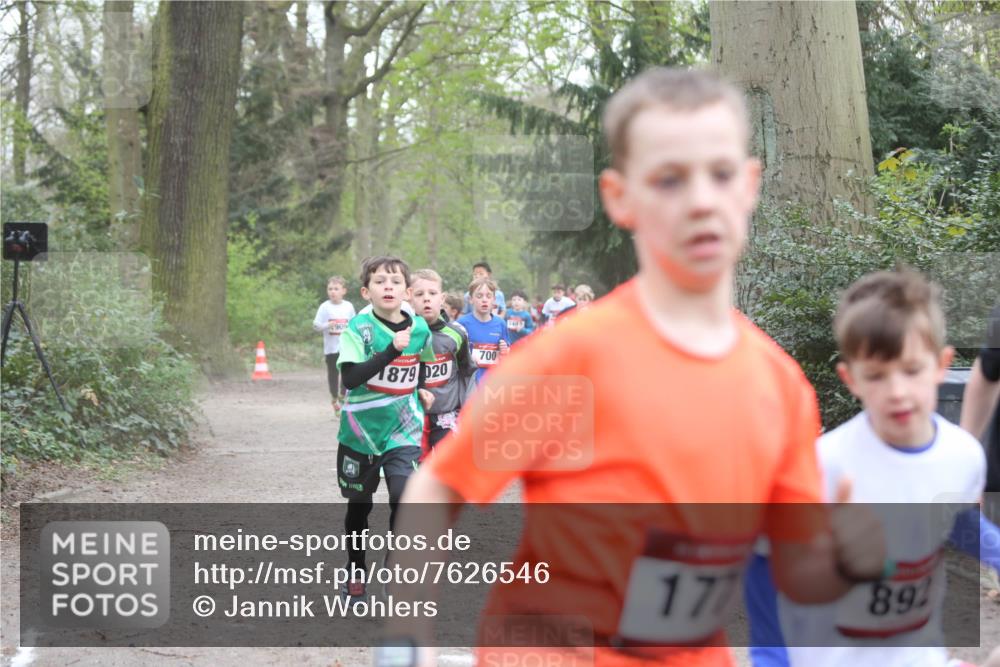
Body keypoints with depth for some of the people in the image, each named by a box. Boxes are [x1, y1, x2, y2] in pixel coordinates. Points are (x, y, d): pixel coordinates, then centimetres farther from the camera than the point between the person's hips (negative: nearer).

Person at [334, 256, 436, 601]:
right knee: (359, 504, 14)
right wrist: (392, 349, -32)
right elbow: (350, 378, -27)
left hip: (403, 431, 1)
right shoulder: (359, 327, -13)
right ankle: (356, 573, 34)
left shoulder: (419, 328, -1)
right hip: (361, 430, -1)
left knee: (404, 500, -15)